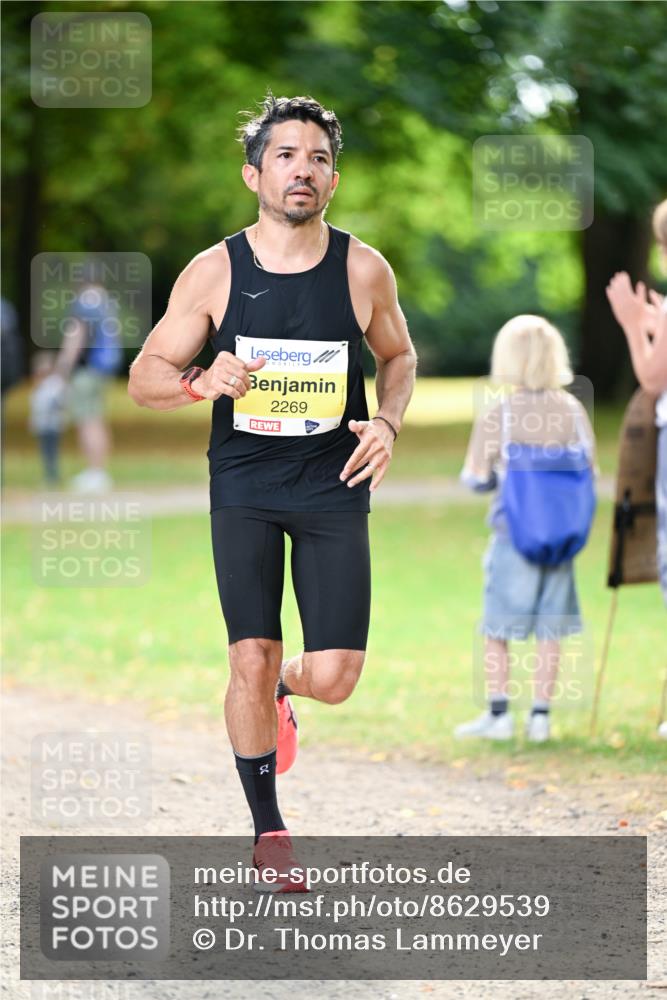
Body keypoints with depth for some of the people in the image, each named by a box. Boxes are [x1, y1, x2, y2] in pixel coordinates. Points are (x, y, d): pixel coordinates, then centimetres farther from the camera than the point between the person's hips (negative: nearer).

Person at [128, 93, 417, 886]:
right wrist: (200, 382, -22)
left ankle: (282, 688, 31)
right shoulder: (214, 272, -5)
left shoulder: (363, 270, -3)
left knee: (334, 680, -7)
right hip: (243, 487, 0)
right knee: (251, 662, -5)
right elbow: (144, 378, 0)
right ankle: (267, 828, 15)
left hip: (334, 487, 1)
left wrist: (387, 423, -5)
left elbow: (398, 355, 14)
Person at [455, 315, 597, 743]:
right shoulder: (572, 411, -3)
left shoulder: (495, 418, -11)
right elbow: (589, 466, 6)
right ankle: (541, 715, 9)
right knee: (551, 628, 8)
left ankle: (499, 713, 8)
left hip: (513, 535, -3)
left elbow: (475, 479, -4)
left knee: (497, 627, 8)